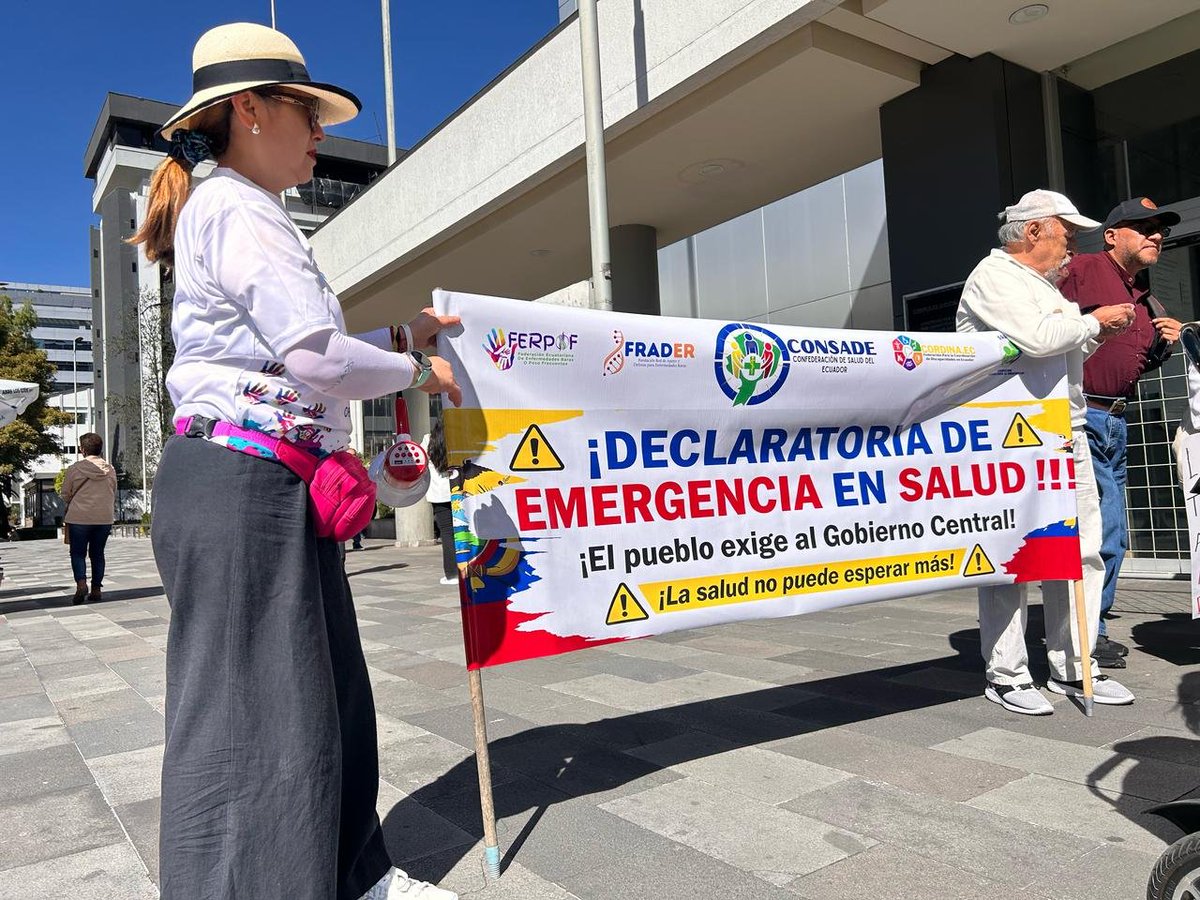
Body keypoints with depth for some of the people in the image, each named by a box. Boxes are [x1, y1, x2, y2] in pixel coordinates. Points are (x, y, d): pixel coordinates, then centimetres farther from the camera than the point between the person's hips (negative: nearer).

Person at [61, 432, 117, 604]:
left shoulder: (75, 469, -7)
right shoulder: (110, 470, 3)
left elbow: (66, 495, 2)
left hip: (79, 518, -3)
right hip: (105, 518, 3)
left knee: (78, 553, 8)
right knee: (97, 553, 12)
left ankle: (81, 582, -12)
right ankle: (96, 589, 11)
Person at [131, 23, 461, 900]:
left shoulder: (237, 214, 23)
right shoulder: (236, 210, -10)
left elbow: (290, 353, 23)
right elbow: (316, 356, -21)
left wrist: (401, 335, 22)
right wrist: (417, 370, -4)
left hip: (273, 490, 10)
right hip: (242, 483, -10)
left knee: (318, 688, 14)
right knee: (248, 705, -4)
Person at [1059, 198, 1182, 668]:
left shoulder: (1145, 298, 19)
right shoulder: (1082, 270, -7)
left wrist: (1164, 344, 10)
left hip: (1116, 423, 10)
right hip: (1078, 416, -9)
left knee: (1111, 537, 12)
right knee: (1103, 532, -9)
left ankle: (1089, 629, 24)